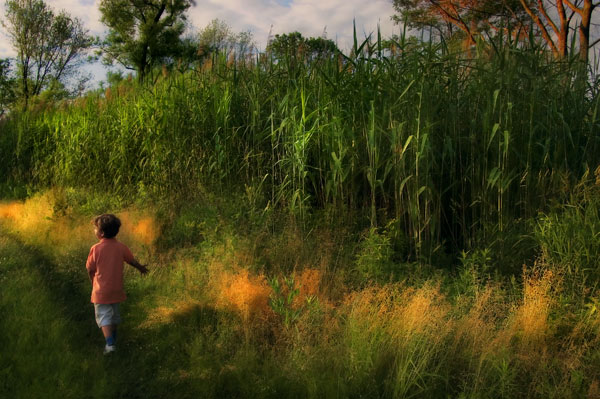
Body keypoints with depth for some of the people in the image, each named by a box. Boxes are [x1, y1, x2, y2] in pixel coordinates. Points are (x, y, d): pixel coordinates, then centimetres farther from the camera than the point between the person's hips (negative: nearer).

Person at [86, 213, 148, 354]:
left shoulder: (96, 248, -16)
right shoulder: (121, 247, -6)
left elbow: (90, 269, -6)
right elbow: (132, 261, 8)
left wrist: (93, 283, 14)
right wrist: (141, 268, 29)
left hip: (101, 291, -4)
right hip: (116, 290, 4)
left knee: (104, 316, 2)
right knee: (114, 315, 21)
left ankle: (110, 344, -12)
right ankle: (113, 340, 37)